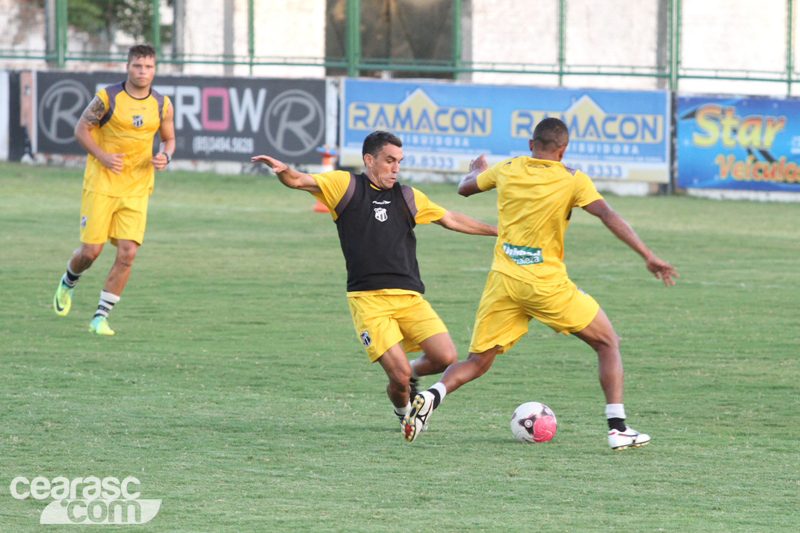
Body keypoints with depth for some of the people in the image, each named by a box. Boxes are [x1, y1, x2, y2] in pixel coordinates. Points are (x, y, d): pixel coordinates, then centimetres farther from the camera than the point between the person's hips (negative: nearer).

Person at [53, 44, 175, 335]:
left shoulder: (162, 105, 3)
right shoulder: (107, 98, -7)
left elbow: (169, 139, 17)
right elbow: (81, 128, 0)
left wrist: (165, 157, -6)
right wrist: (102, 156, -15)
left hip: (136, 190, 3)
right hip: (101, 185, -3)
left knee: (127, 253, -9)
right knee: (91, 251, -4)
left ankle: (101, 317, 0)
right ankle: (68, 283, 32)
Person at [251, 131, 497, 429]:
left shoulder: (407, 197, 18)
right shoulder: (345, 186, 7)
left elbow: (450, 220, 27)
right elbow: (300, 181, -3)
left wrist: (497, 231, 26)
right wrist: (283, 170, -26)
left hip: (409, 297, 4)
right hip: (368, 300, -4)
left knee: (446, 358, -12)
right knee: (399, 376, -14)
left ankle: (412, 372, 21)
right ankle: (403, 412, 21)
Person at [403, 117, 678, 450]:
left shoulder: (507, 170, 6)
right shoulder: (572, 180, -4)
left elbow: (465, 188, 23)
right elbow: (609, 216, -15)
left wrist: (476, 170, 46)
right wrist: (648, 257, -17)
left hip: (503, 282, 3)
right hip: (548, 285, -3)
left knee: (477, 362, 10)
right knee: (608, 344, 13)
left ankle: (432, 396, -20)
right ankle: (618, 428, 4)